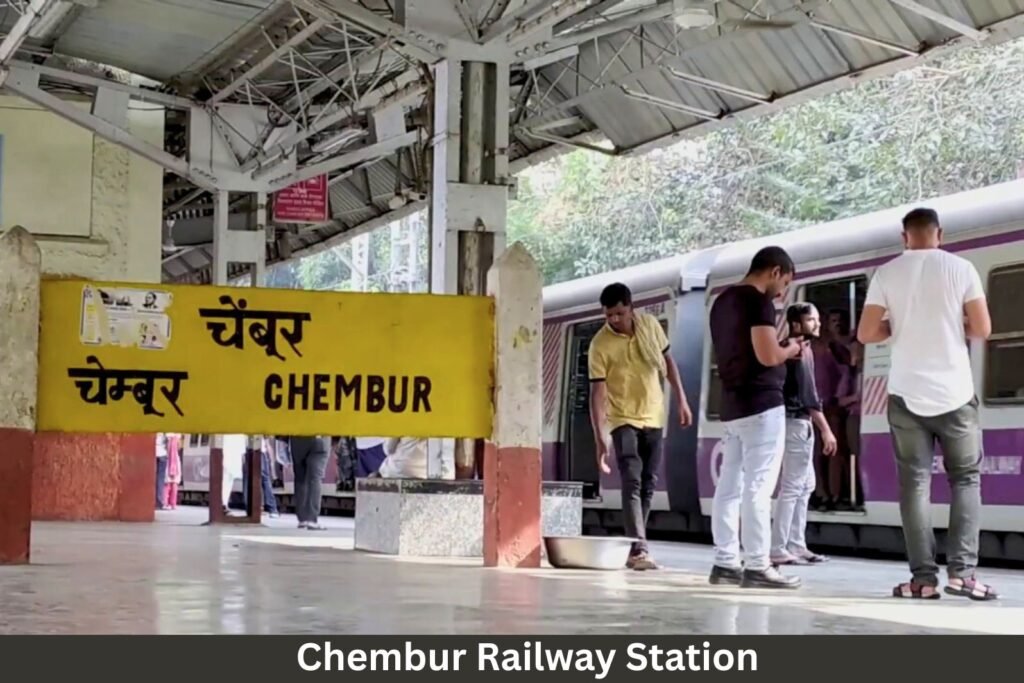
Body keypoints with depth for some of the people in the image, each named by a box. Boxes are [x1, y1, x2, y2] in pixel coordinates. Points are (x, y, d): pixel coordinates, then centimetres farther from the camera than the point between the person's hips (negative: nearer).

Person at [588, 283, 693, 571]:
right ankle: (638, 549, -23)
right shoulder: (601, 344, -20)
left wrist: (682, 400, 7)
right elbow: (598, 392, -22)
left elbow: (667, 361, 8)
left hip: (653, 417, 5)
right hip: (623, 419, -5)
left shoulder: (650, 325, -6)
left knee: (648, 485, 8)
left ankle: (634, 546, 18)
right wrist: (600, 438, -27)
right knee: (631, 483, -17)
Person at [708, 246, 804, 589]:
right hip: (762, 405, -9)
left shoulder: (723, 301, 16)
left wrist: (781, 347, 18)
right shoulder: (759, 301, -12)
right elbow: (768, 355, -21)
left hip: (732, 406, 9)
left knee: (729, 487, 7)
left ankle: (725, 563, 8)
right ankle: (757, 567, -9)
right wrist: (792, 348, -1)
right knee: (758, 488, -8)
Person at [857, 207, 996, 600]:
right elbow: (982, 329, -3)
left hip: (907, 393, 1)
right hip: (954, 392, -1)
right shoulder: (960, 268, -1)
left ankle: (923, 577, -1)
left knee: (914, 482, 5)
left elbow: (866, 334, -1)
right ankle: (961, 571, -2)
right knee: (966, 479, 9)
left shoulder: (887, 274, 2)